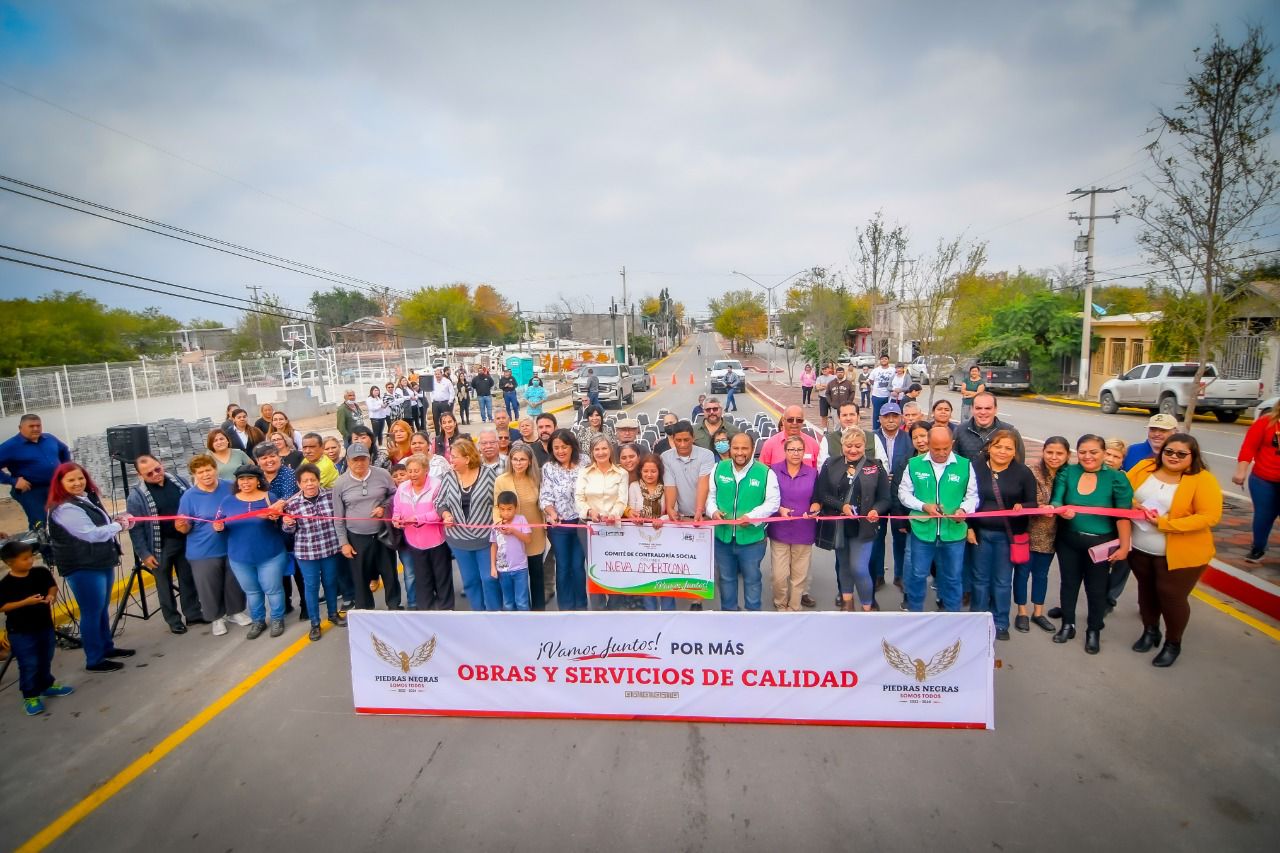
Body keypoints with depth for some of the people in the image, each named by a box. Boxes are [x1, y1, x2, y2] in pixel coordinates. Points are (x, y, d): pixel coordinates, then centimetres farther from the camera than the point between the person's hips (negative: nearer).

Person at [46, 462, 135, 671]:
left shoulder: (89, 498, 9)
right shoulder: (64, 509, -19)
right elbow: (92, 534, -23)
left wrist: (118, 522, 1)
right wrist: (119, 525, -9)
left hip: (102, 563, 9)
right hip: (82, 568, -9)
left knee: (102, 609, 19)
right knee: (91, 613, -1)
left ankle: (107, 647, 33)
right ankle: (94, 660, 9)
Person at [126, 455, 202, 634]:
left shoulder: (179, 482, -1)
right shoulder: (136, 496, -13)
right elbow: (135, 528, -11)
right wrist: (144, 553, -12)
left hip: (186, 541, 3)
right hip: (161, 546, -3)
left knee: (188, 579, 14)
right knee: (164, 584, 10)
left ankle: (194, 614, 27)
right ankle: (173, 620, 23)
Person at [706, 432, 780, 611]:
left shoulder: (765, 473, -9)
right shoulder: (718, 469, 2)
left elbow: (772, 502, -8)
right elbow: (710, 495, 10)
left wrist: (751, 517, -21)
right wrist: (713, 511, -9)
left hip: (752, 537, -3)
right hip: (722, 536, 3)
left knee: (752, 579, 14)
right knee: (726, 578, 19)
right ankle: (728, 610, 36)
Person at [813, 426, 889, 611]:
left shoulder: (876, 466, -4)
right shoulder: (831, 465, -2)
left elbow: (885, 498, -3)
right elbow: (822, 494, -5)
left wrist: (876, 511, -23)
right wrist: (842, 506, -20)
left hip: (863, 526, -2)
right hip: (838, 525, 2)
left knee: (859, 568, -9)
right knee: (843, 565, 18)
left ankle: (868, 606, 13)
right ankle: (847, 600, 38)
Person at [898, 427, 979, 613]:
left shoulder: (965, 465, -3)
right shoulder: (914, 464, -3)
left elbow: (972, 496, 3)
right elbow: (904, 493, 3)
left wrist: (963, 509, -17)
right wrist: (923, 506, -12)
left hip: (954, 532, 0)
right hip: (922, 530, 0)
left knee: (952, 577, 15)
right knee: (918, 575, 11)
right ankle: (914, 613, 29)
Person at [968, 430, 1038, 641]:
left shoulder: (1023, 472, -4)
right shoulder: (976, 468, -3)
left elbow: (1033, 503, 1)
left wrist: (1022, 507, -22)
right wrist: (969, 527, -3)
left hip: (1008, 535, 0)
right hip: (981, 532, 1)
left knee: (1003, 581, 10)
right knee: (980, 578, 12)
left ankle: (1000, 623, 24)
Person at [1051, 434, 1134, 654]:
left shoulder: (1116, 477, -9)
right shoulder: (1067, 473, -4)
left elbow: (1123, 514, -10)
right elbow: (1056, 501, -10)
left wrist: (1124, 545, -12)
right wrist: (1061, 510, -33)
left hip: (1101, 543, -2)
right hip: (1068, 540, 2)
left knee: (1096, 588, 11)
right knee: (1069, 583, 16)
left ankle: (1094, 631, 29)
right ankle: (1067, 625, 32)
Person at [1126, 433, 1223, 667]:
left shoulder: (1202, 480, -14)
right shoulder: (1145, 467, -2)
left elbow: (1210, 516, -19)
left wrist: (1164, 523, -24)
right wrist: (1132, 503, -16)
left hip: (1180, 554, -4)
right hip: (1139, 548, 4)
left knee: (1171, 597, 6)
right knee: (1146, 590, 20)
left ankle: (1173, 643, 29)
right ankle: (1150, 631, 42)